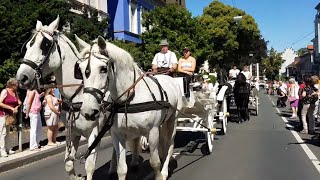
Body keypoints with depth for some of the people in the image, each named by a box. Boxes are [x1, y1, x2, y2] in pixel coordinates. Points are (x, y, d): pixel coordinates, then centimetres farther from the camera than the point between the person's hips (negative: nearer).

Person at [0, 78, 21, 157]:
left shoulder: (15, 92, 6)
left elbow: (19, 102, 11)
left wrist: (16, 107, -11)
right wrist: (12, 108, -24)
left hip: (10, 114, 7)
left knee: (6, 132, 13)